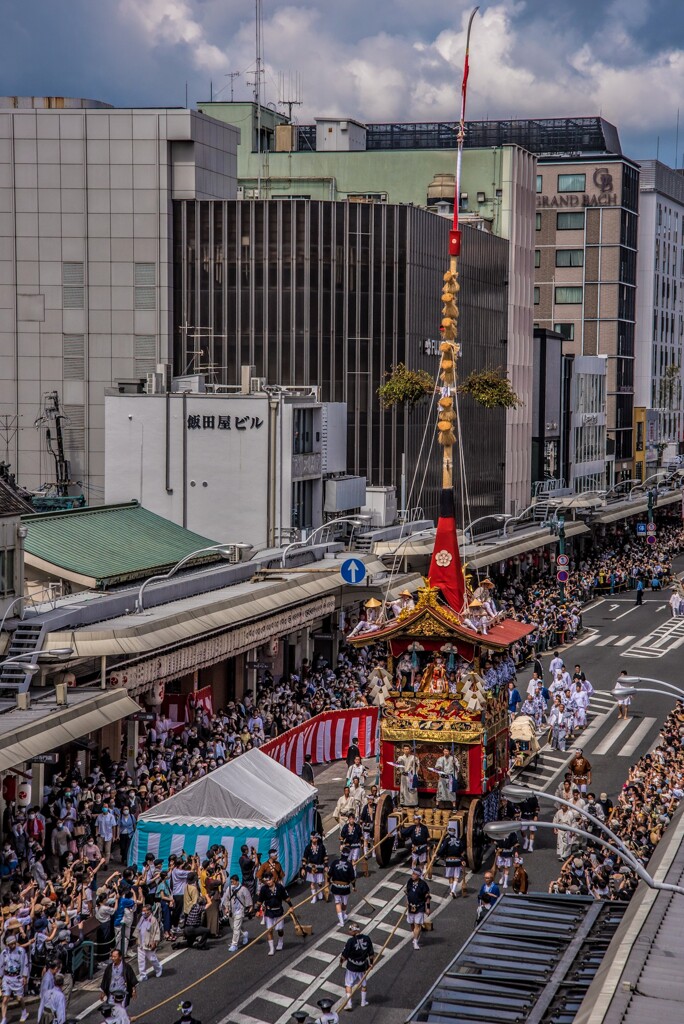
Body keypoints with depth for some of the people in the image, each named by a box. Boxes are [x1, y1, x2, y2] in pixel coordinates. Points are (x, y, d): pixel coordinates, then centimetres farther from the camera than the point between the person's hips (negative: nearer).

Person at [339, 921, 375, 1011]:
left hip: (351, 967, -4)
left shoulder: (351, 941, -24)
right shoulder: (367, 939, -10)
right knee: (363, 983, 23)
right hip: (362, 967, 4)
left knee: (348, 984, 10)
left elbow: (344, 955, -16)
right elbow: (371, 954, 0)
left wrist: (341, 962, 3)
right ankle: (364, 1002, 34)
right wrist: (371, 963, 16)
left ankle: (348, 1003, 4)